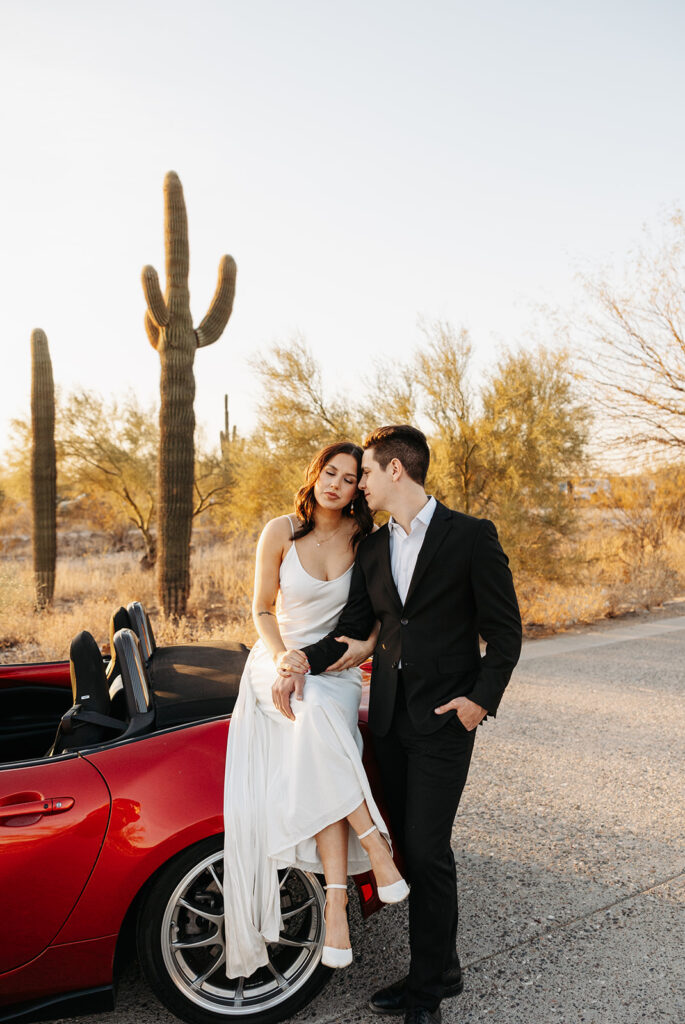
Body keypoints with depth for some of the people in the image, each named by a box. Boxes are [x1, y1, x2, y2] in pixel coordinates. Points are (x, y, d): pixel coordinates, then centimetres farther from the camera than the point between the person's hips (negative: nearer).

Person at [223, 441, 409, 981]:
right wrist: (286, 664, -16)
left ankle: (336, 901, -27)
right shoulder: (281, 532, -5)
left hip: (338, 668, 1)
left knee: (322, 765, -26)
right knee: (316, 714, -36)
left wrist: (368, 643, -9)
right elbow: (263, 610, -1)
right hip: (279, 658, -1)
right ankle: (375, 847, -32)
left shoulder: (365, 540, 0)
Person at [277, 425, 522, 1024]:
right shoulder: (373, 549, 11)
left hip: (445, 716, -6)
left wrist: (483, 697, -13)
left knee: (427, 848, -3)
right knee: (408, 845, 12)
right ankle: (440, 971, 30)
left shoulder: (471, 536, -6)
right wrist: (307, 657, -7)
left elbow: (504, 627, -5)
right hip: (390, 715, 6)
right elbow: (353, 626, 10)